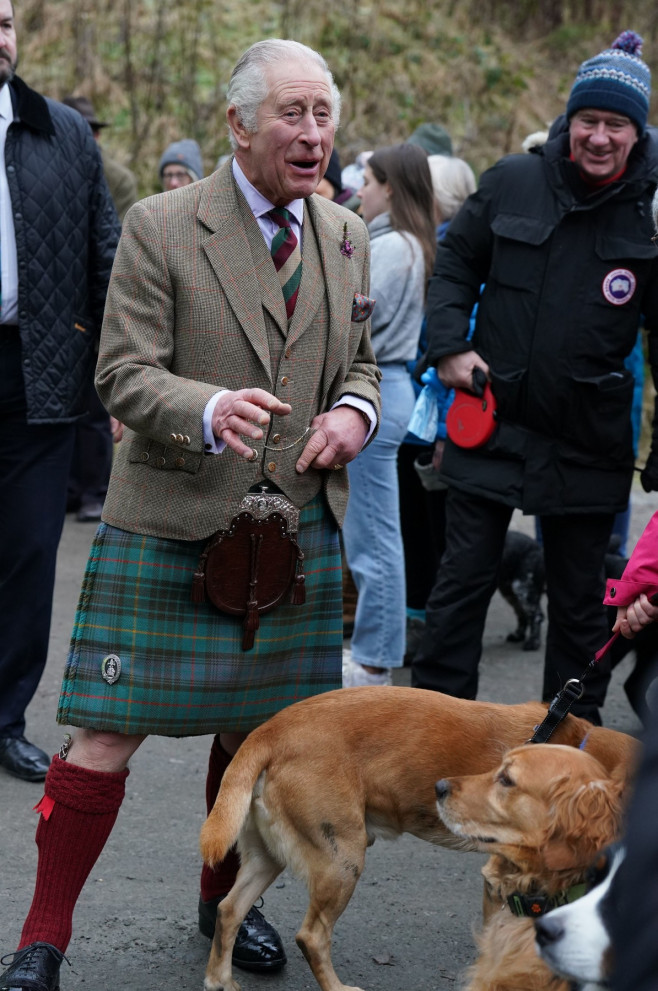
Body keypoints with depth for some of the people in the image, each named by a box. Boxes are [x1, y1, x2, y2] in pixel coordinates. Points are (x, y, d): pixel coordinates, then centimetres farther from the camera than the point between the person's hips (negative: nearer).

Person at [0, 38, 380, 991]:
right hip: (169, 526, -4)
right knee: (106, 741, -5)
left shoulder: (345, 236, 10)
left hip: (297, 529, 5)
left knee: (258, 732, 13)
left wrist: (354, 411, -4)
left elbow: (361, 360, 19)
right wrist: (210, 411, -30)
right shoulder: (159, 227, -7)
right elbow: (123, 374, -10)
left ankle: (224, 899, 36)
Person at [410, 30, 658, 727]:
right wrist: (449, 344, -4)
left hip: (588, 442, 0)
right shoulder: (513, 183, -3)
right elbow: (454, 263, 10)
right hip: (491, 423, 1)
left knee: (579, 594, 12)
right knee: (463, 577, 6)